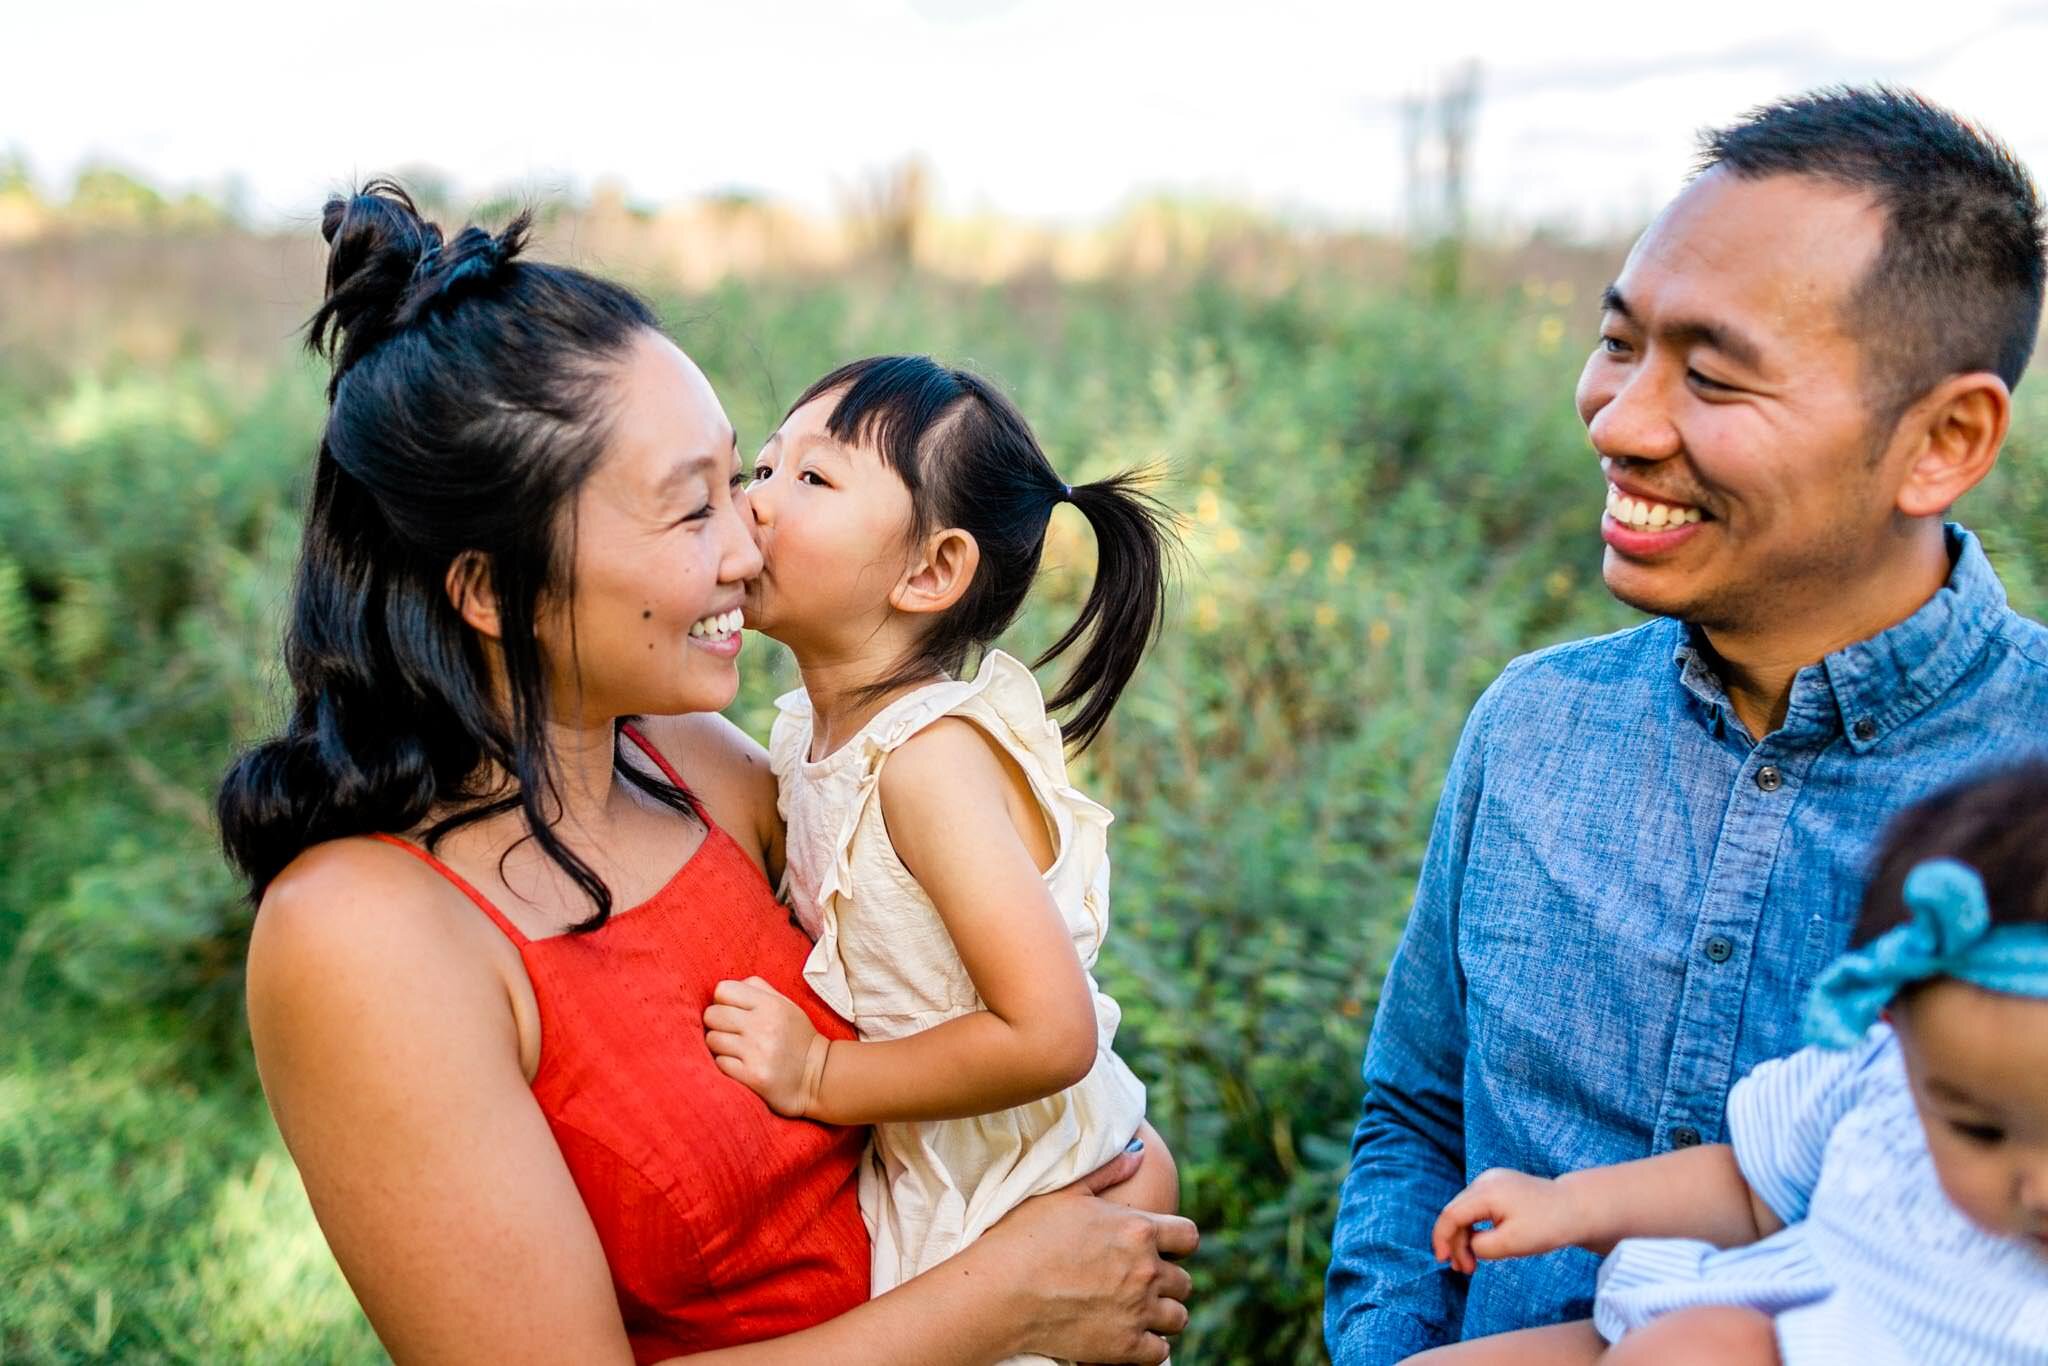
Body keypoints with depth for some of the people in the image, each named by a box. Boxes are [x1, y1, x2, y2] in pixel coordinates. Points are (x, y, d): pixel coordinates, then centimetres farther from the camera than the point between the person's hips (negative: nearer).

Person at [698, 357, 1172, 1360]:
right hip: (918, 1193, 8)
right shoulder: (813, 733, 0)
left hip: (1023, 1219, -8)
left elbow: (1051, 1033, -31)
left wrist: (821, 1076, -23)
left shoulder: (936, 759, -26)